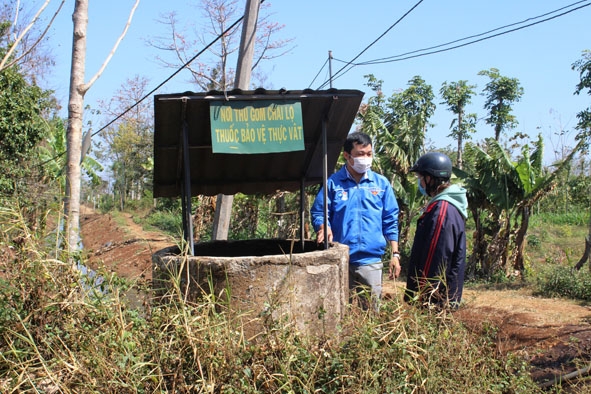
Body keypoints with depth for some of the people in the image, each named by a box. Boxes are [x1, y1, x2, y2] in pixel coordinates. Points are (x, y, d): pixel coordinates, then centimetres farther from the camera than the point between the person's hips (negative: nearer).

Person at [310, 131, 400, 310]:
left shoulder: (381, 183, 8)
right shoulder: (333, 183, 2)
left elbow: (391, 221, 9)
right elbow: (318, 212, 4)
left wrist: (395, 254, 4)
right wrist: (324, 227, -18)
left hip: (371, 260, 1)